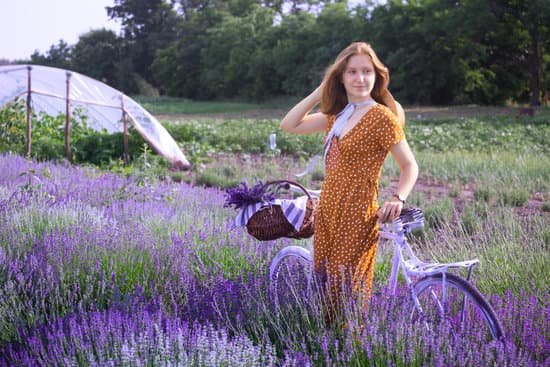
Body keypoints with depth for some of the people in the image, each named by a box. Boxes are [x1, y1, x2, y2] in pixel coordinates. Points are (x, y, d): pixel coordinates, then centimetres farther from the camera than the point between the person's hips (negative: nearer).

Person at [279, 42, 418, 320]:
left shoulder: (381, 116, -11)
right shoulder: (337, 115, 11)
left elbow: (409, 165, -8)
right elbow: (289, 125, 12)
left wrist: (398, 198, -25)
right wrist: (320, 92, 5)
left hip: (356, 216, -7)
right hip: (327, 210, 7)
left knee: (347, 291, -1)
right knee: (324, 285, 14)